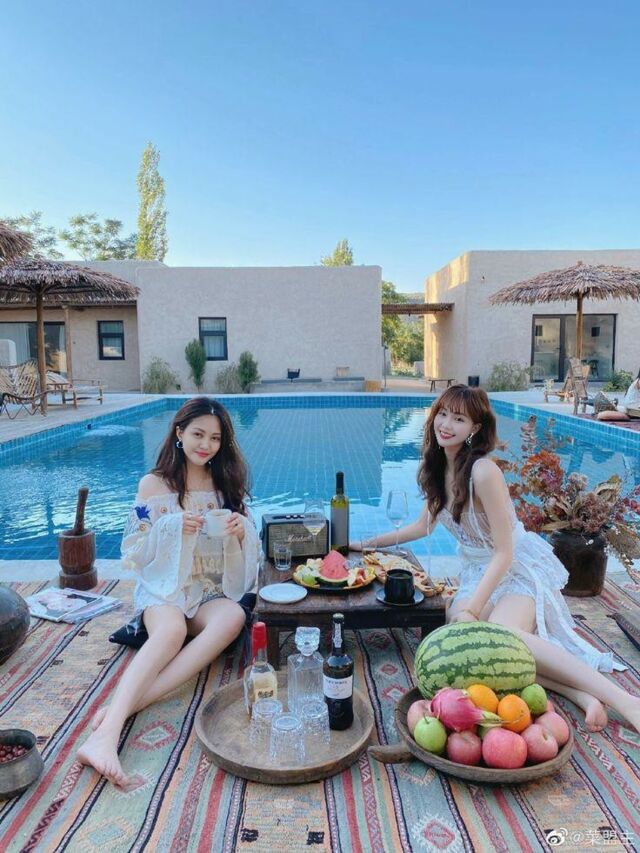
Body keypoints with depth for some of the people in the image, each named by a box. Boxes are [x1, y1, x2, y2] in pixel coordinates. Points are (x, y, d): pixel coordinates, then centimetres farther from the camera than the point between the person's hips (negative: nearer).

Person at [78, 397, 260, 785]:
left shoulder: (228, 483, 8)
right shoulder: (154, 485, 0)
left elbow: (250, 550, 11)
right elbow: (134, 553, 1)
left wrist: (241, 530, -13)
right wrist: (173, 527, -16)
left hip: (215, 591, 2)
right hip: (164, 587, -2)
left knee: (234, 618, -33)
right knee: (172, 629, -37)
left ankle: (124, 705, -38)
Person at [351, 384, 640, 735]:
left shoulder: (483, 471, -21)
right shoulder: (436, 467, 3)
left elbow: (504, 553, -20)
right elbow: (424, 525, 18)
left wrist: (470, 610, -25)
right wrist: (369, 543, 20)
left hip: (519, 567, -6)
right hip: (478, 572, 6)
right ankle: (573, 690, -25)